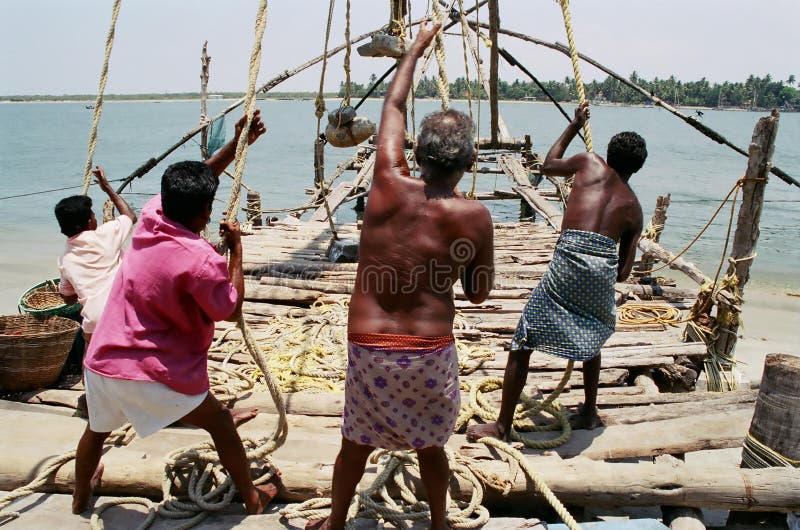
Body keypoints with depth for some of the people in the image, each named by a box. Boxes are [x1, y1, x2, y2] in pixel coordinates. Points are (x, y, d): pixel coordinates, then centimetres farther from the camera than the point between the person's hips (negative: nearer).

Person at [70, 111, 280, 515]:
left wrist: (237, 143, 13)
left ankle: (80, 496, 54)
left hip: (101, 361, 7)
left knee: (97, 429, 31)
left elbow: (193, 182, 13)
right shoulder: (199, 260, -22)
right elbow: (231, 309, -7)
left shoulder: (151, 216, -3)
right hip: (152, 375, -6)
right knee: (221, 424, 14)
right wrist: (236, 248, -2)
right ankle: (252, 498, 27)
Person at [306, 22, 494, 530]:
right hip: (431, 351, 0)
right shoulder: (475, 216, -10)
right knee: (430, 445, 22)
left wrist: (417, 47, 23)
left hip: (368, 348, 1)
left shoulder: (390, 186, -8)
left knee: (356, 445, 20)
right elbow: (479, 293, 2)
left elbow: (394, 107, 10)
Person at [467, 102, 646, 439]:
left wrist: (575, 125, 47)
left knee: (522, 343, 5)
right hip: (605, 268, 4)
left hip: (569, 258, -4)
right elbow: (623, 272, 17)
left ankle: (502, 426, 11)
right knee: (591, 339, 33)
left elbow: (549, 165, 36)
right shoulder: (634, 207, 22)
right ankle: (589, 413, 43)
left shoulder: (590, 163, 17)